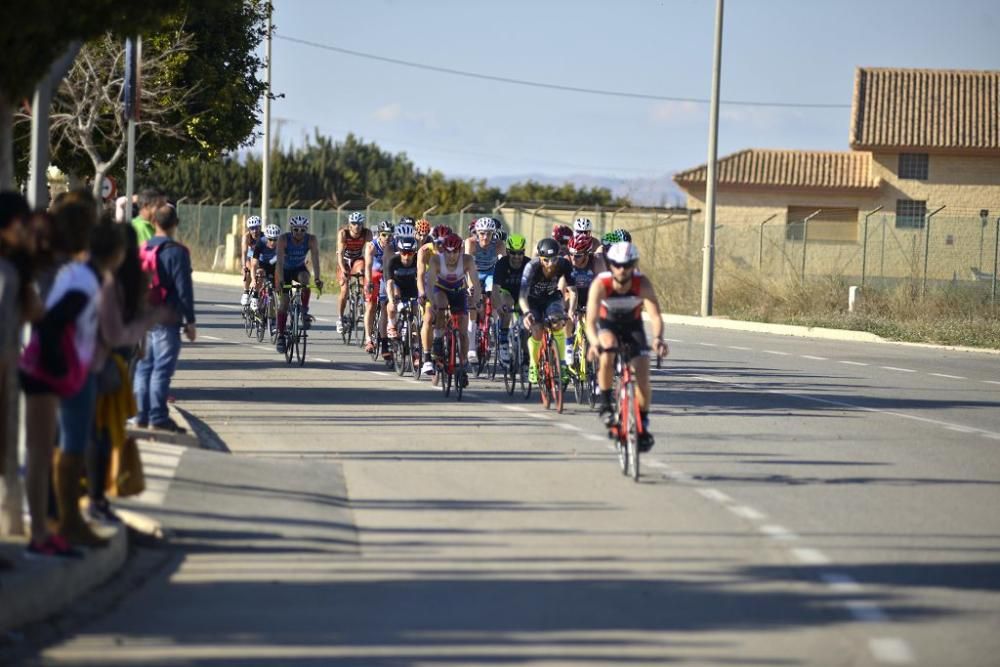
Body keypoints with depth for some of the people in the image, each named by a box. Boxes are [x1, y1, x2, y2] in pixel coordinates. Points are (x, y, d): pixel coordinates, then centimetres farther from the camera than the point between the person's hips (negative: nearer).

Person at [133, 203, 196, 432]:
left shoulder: (142, 249, 9)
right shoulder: (176, 252, -12)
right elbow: (184, 289, -13)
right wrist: (190, 321, -8)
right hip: (167, 319, -7)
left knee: (144, 366, 12)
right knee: (163, 368, -6)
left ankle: (141, 414, 13)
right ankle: (158, 417, -8)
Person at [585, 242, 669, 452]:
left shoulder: (642, 284, -29)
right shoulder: (601, 284, -31)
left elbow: (655, 316, -38)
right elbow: (591, 321, -39)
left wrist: (658, 338, -59)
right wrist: (594, 342, -59)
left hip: (633, 326, 1)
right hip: (607, 325, -1)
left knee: (642, 377, -12)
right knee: (607, 351, -35)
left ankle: (643, 424, 11)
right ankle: (605, 405, -18)